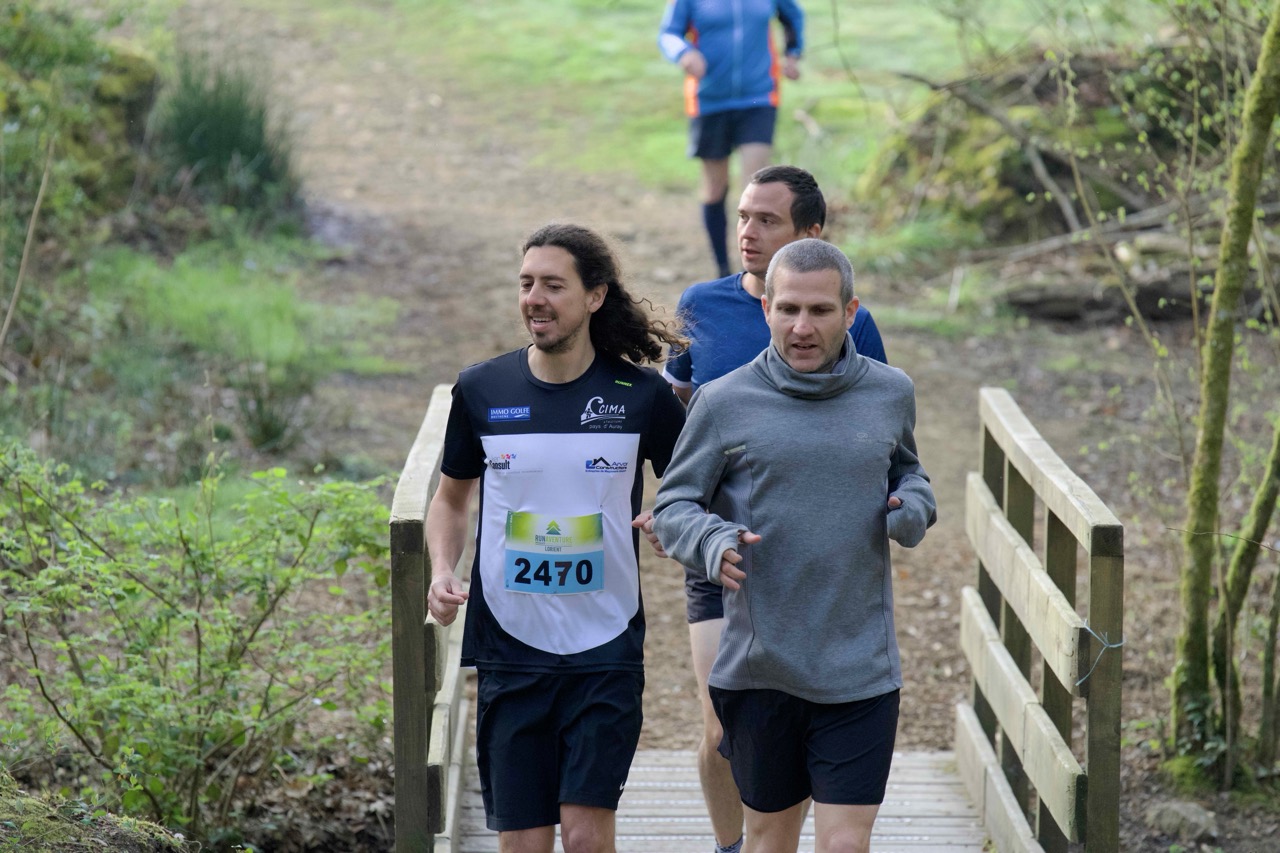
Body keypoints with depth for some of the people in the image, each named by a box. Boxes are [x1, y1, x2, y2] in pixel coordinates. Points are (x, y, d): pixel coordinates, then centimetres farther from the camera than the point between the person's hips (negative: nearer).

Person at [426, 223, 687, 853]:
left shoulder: (642, 396, -3)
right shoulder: (481, 390, 1)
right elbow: (451, 497, 16)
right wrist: (441, 571, -1)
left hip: (605, 651, -2)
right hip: (509, 649, 2)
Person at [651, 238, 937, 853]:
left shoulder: (890, 394, 5)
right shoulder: (724, 402, -3)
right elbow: (672, 507, 2)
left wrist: (914, 508, -2)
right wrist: (711, 541, -20)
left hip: (860, 671, 0)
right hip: (757, 668, 0)